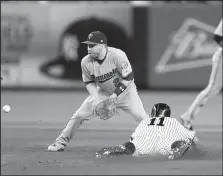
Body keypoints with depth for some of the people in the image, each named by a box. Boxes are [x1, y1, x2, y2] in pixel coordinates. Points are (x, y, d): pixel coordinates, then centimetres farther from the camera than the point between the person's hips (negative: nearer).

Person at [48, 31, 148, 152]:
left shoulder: (117, 55, -29)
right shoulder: (86, 62, -17)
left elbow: (128, 78, -23)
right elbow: (89, 82, -2)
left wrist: (116, 95, -29)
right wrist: (96, 99, -17)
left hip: (125, 90, -3)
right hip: (103, 92, 3)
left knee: (141, 117, -19)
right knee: (79, 115, -5)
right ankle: (61, 142, 9)